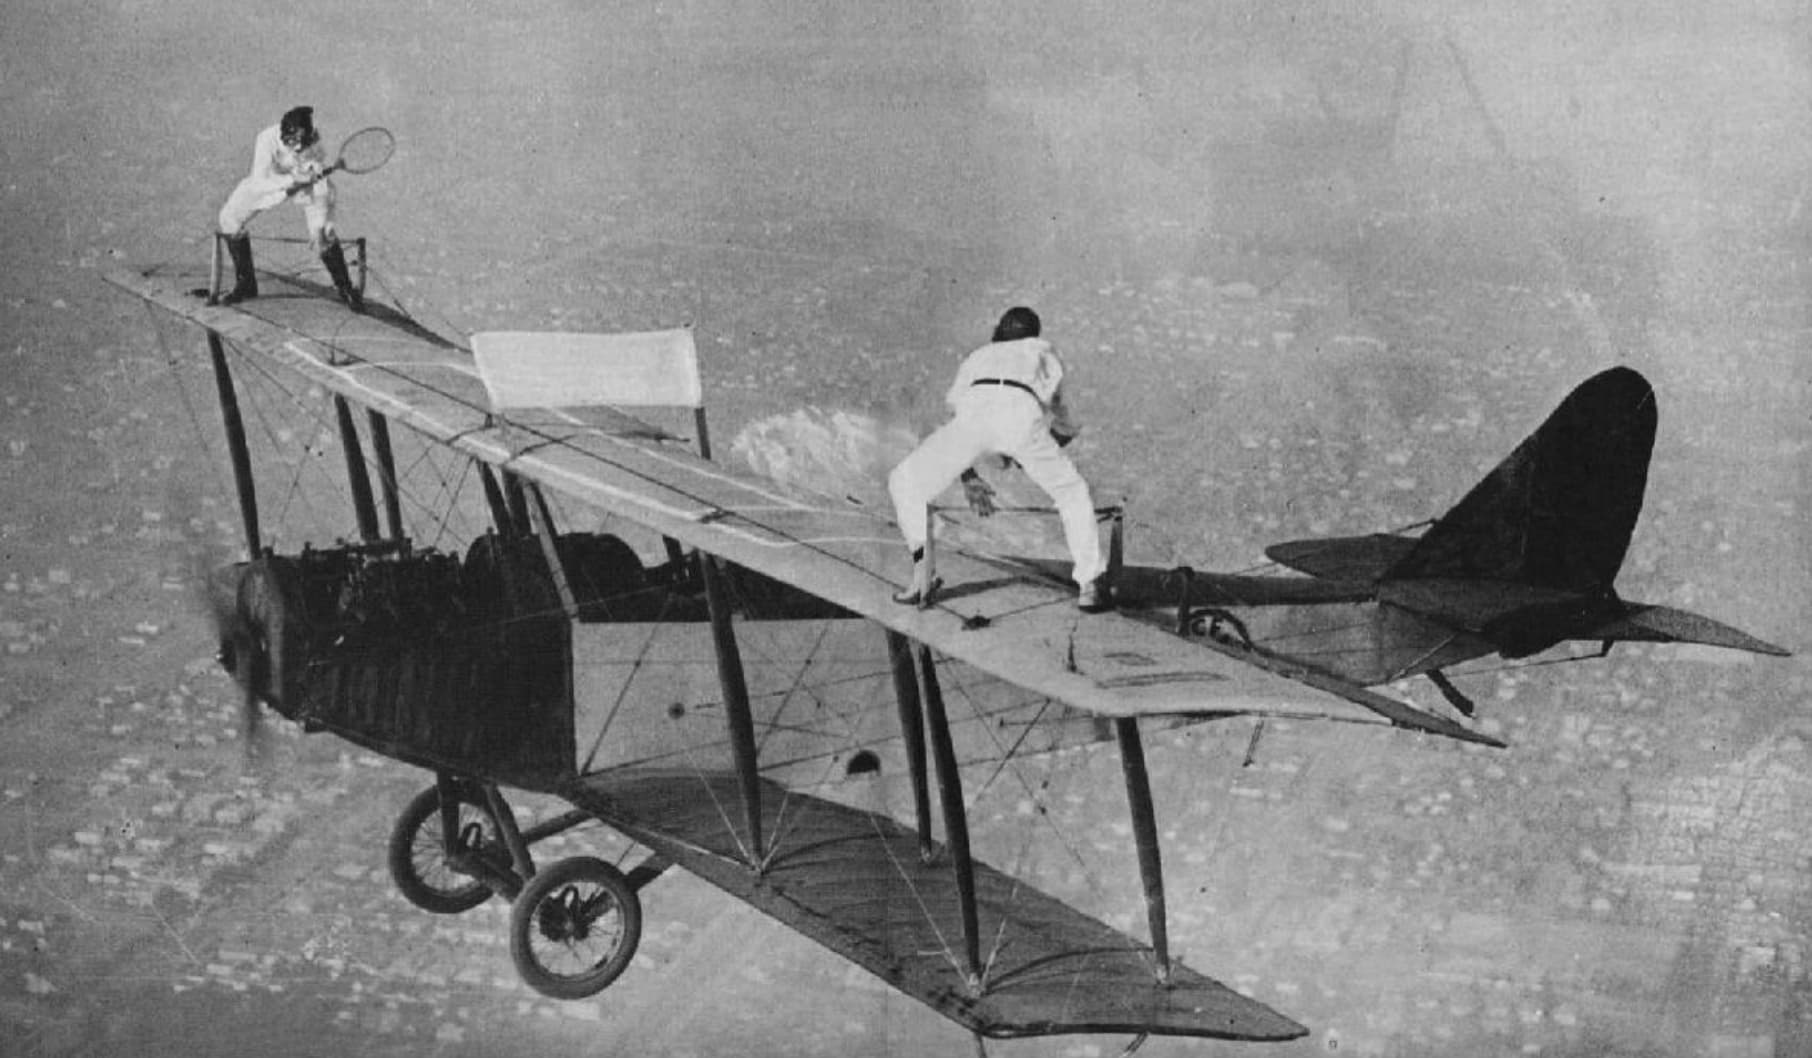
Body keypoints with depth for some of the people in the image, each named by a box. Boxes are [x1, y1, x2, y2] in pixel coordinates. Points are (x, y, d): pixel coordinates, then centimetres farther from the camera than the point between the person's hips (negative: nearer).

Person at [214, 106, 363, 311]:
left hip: (305, 182, -1)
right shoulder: (267, 140, -35)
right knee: (229, 218, -10)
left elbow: (320, 180, -22)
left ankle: (345, 289, 6)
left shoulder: (314, 143, -32)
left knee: (325, 233, -17)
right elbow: (258, 183, -34)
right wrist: (293, 180, -47)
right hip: (271, 182, 1)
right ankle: (245, 285, 7)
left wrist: (321, 226, -24)